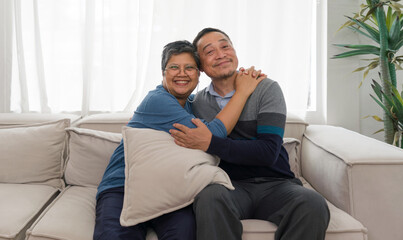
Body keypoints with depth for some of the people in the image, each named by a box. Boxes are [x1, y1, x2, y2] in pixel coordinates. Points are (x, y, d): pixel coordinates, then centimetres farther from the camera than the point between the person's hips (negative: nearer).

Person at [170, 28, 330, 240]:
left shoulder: (267, 89, 1)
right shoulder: (197, 103, 11)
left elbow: (269, 152, -11)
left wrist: (210, 143, -17)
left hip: (275, 183, 0)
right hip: (230, 184, 1)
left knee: (313, 204, -32)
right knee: (210, 196, -35)